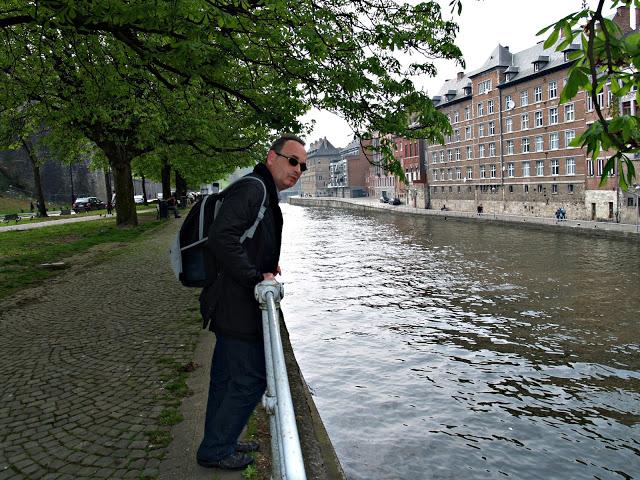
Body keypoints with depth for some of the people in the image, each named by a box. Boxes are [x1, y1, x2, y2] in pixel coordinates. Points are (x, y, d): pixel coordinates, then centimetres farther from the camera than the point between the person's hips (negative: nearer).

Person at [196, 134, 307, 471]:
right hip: (239, 307, -11)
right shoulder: (251, 188, -17)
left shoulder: (264, 194, 18)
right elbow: (221, 238, -28)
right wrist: (257, 277, -23)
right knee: (251, 379, 0)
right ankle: (215, 450, 16)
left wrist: (268, 264, 13)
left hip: (230, 305, 11)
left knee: (226, 378, 20)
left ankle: (218, 443, 36)